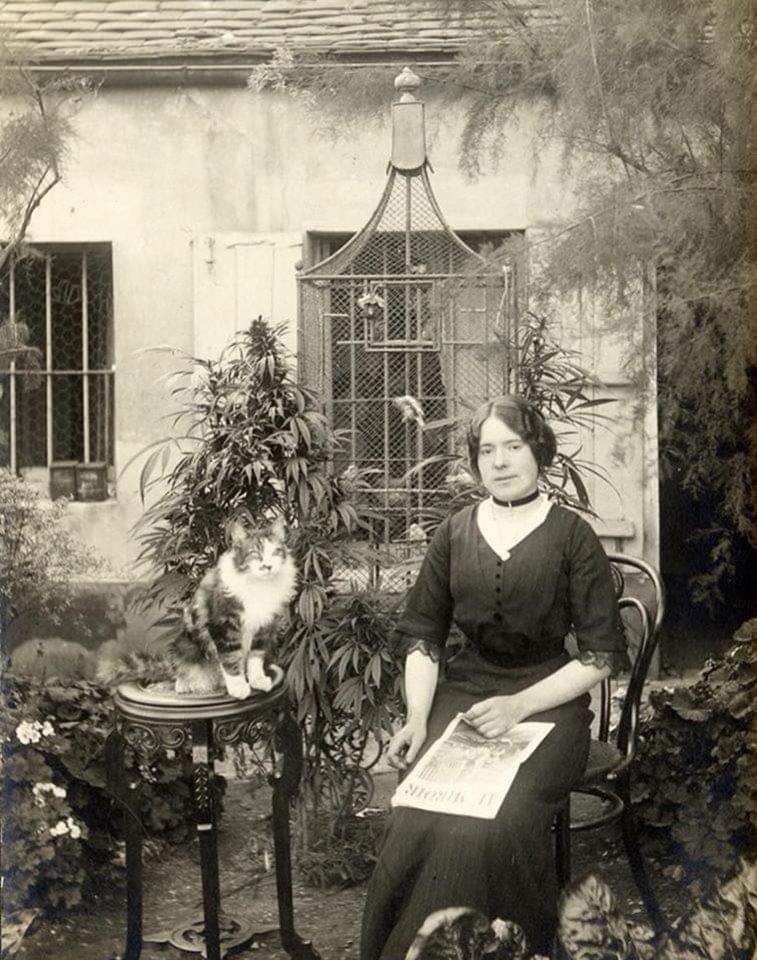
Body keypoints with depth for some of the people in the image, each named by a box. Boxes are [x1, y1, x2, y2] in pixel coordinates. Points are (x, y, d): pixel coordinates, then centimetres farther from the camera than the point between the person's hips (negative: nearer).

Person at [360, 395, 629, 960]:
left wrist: (519, 706, -13)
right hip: (462, 691, 3)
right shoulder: (455, 533, 12)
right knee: (418, 822, -25)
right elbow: (423, 635, 13)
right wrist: (417, 718, -4)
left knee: (494, 825, -30)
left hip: (547, 699, -3)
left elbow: (601, 655, -2)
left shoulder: (573, 537, 1)